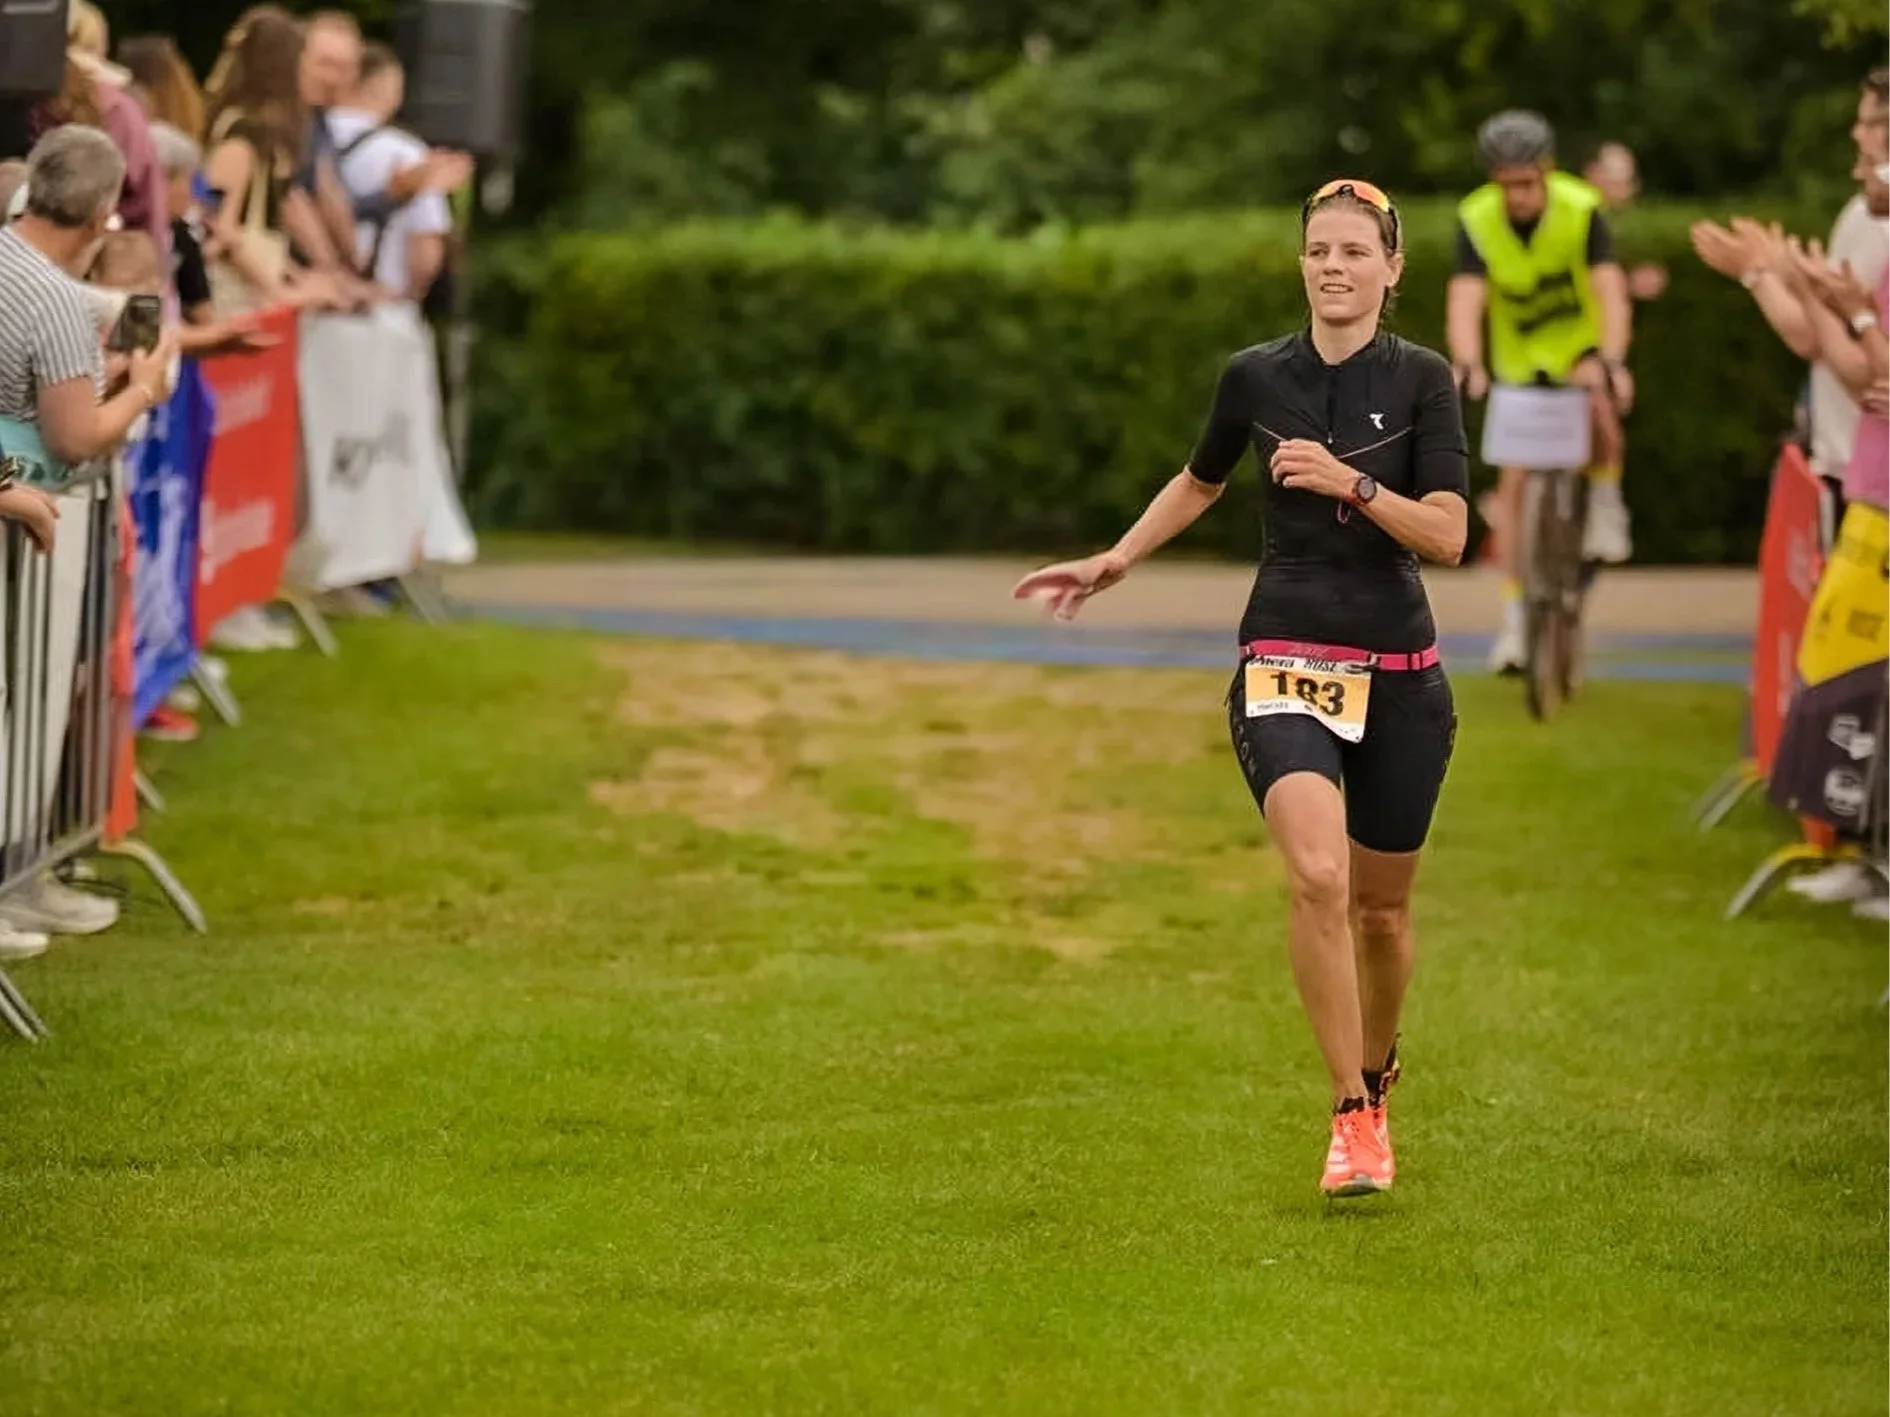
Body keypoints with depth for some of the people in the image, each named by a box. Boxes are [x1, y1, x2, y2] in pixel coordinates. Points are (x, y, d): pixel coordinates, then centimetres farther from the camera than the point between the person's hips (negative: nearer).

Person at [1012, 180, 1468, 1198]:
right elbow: (1200, 482, 23)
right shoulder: (1255, 377, 3)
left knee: (1381, 906, 11)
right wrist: (1113, 563, 25)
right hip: (1286, 665, 0)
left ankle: (1375, 1081, 39)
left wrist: (1352, 483, -23)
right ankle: (1350, 1120, -16)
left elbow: (1447, 537, -11)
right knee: (1318, 877, -23)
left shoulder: (1421, 380, -3)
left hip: (1398, 673, 0)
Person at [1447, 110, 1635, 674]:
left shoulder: (1581, 210, -24)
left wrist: (1612, 363, -49)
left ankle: (1605, 504, -7)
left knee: (1600, 412, -34)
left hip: (1582, 346, -2)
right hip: (1519, 360, 2)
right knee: (1514, 480, -3)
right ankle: (1514, 616, 4)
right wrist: (1466, 366, -50)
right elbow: (1465, 301, -31)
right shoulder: (1477, 220, -21)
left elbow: (1611, 293, -33)